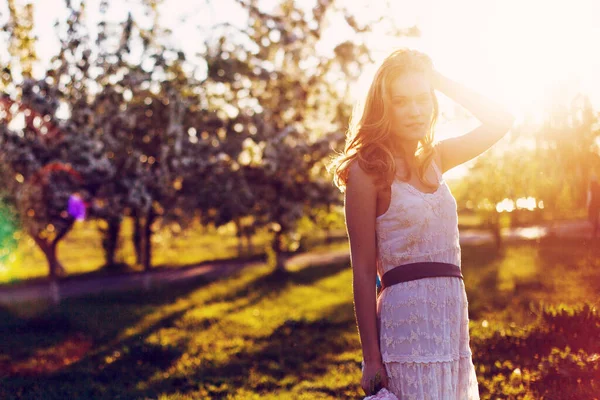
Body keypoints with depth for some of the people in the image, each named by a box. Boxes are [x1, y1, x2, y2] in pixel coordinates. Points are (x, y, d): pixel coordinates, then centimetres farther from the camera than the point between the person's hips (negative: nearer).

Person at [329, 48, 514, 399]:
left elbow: (500, 121, 13)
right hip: (408, 318, -6)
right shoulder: (368, 170, -6)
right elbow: (364, 270, -9)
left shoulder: (435, 159, 12)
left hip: (454, 317, 6)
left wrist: (439, 80, 6)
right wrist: (371, 358, -11)